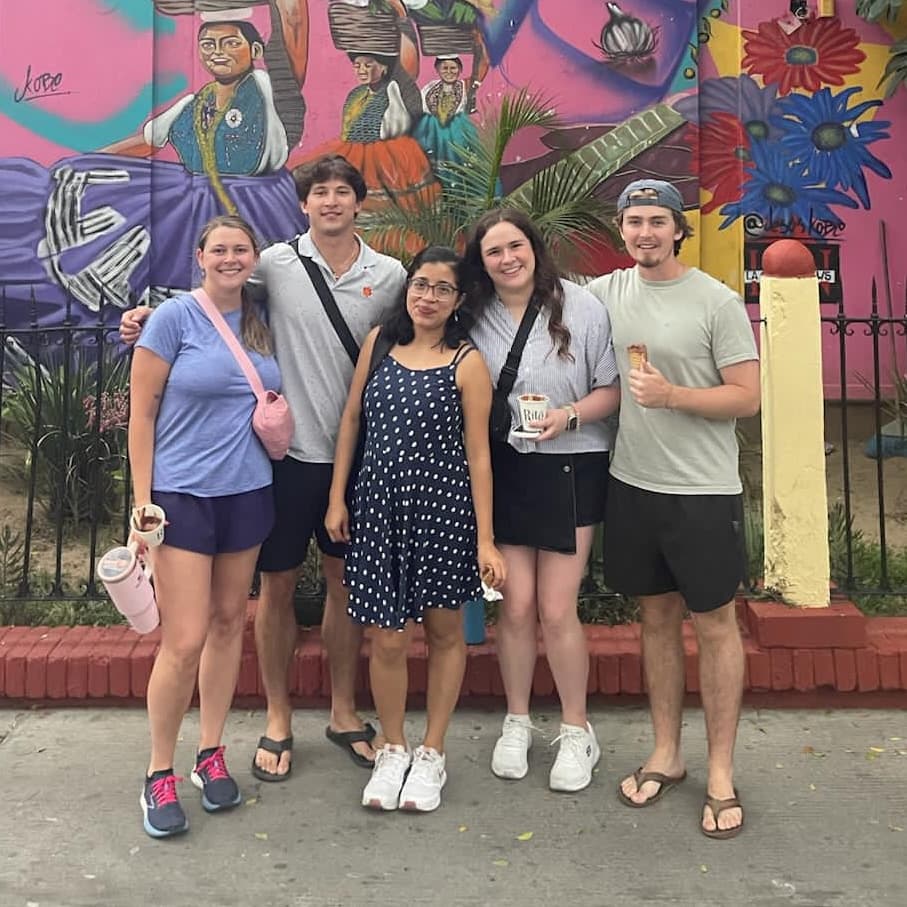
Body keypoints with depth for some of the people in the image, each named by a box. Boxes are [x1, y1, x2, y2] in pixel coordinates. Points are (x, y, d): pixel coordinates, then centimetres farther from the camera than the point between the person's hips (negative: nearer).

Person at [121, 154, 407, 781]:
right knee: (278, 585, 8)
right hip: (288, 448, -1)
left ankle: (344, 712, 30)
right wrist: (149, 316, -9)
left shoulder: (390, 274, 3)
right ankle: (278, 719, 27)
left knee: (346, 583, 12)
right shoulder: (275, 263, -2)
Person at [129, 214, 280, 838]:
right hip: (181, 496, -5)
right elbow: (141, 413, -7)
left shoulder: (261, 324, 9)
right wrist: (141, 501, -11)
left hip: (247, 493, 5)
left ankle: (211, 755, 28)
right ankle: (160, 773, 14)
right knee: (186, 640, -7)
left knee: (229, 623, 12)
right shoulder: (175, 317, -6)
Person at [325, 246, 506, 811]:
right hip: (380, 504, 2)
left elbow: (478, 453, -6)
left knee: (445, 631, 12)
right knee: (389, 638, 4)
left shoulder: (467, 362, -4)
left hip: (443, 508, -2)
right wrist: (337, 499, 5)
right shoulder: (379, 342, 6)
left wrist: (485, 538, -9)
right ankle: (393, 750, 28)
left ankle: (432, 753, 31)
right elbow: (351, 420, 10)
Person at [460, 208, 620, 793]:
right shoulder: (474, 318, 2)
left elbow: (613, 388, -3)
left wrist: (570, 415, -19)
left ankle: (577, 732, 22)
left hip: (570, 469, -2)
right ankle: (517, 723, 28)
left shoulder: (581, 307, -5)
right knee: (516, 604, 5)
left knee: (556, 608, 0)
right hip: (502, 470, 2)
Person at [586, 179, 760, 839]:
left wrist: (672, 395, -21)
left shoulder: (717, 301, -7)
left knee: (714, 623, 6)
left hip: (703, 490, -4)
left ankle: (721, 773, 21)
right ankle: (666, 754, 31)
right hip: (632, 485, 4)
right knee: (658, 618, 15)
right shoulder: (606, 293, 4)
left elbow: (748, 397, -7)